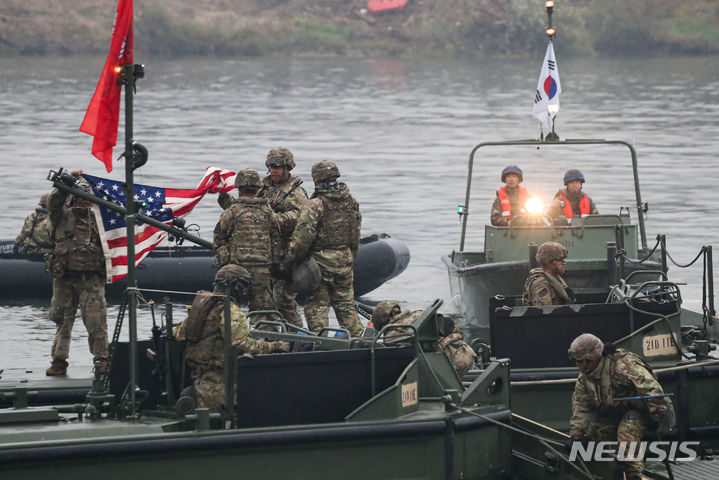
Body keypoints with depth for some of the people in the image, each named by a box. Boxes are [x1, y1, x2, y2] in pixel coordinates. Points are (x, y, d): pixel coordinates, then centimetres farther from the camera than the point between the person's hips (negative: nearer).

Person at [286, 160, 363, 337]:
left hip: (320, 262, -6)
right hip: (344, 262, 6)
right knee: (346, 305, 14)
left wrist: (289, 261, -8)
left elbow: (302, 238, -19)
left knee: (317, 306, 1)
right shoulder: (351, 203, 5)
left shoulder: (315, 205, -16)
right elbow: (355, 237, 13)